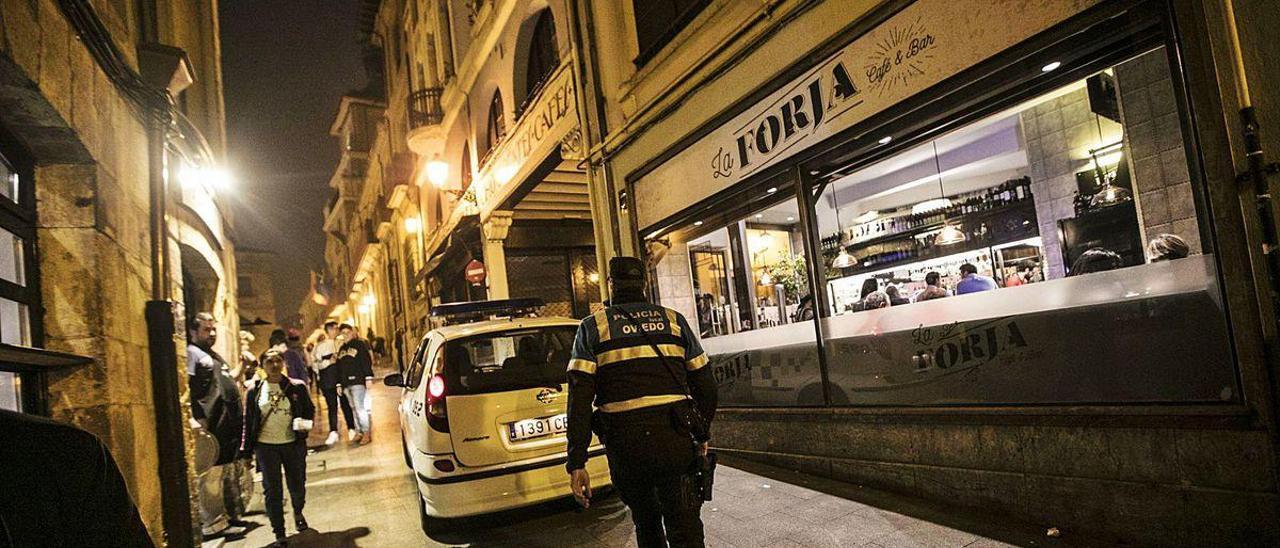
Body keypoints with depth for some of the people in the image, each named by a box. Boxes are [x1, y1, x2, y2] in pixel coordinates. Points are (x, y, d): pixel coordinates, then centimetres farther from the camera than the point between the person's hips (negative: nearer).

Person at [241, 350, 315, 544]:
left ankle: (298, 513, 44)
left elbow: (310, 410, 7)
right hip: (266, 446, 0)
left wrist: (304, 423, -14)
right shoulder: (255, 391, 0)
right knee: (272, 491, 1)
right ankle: (279, 534, 12)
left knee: (297, 486, 11)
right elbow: (248, 421, 5)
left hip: (293, 444, 0)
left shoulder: (297, 387, -1)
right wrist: (246, 450, 3)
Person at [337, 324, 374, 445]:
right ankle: (359, 431, 13)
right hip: (346, 384, 7)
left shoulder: (359, 344, -1)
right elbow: (339, 367, 20)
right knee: (354, 408, 8)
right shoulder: (341, 349, 19)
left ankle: (366, 433, -7)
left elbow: (367, 361, -8)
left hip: (358, 381, -7)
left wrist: (368, 378, -15)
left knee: (359, 407, -11)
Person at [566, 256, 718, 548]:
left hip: (625, 444, 0)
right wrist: (702, 435, 23)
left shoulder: (593, 327, 5)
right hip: (676, 440, 1)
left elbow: (580, 400, -5)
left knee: (646, 523, 22)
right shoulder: (674, 320, 11)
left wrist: (576, 463, -5)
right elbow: (705, 386, 10)